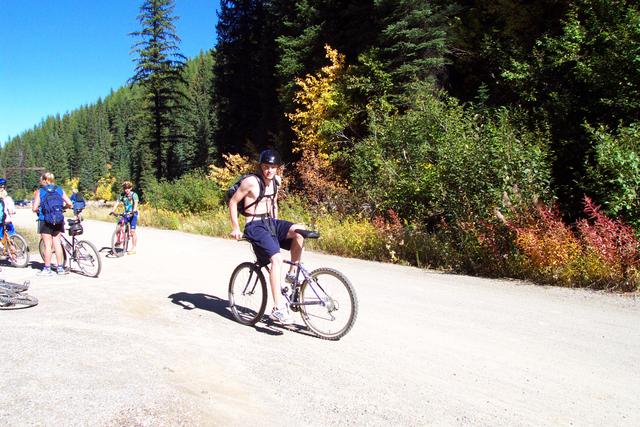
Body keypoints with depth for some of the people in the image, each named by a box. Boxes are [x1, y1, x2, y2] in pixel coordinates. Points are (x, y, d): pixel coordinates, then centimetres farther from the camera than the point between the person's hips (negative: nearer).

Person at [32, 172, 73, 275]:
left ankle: (47, 269, 7)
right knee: (57, 243, 10)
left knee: (48, 245, 1)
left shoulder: (39, 192, -3)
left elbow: (34, 208, -9)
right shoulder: (60, 190, 5)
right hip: (58, 221, 3)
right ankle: (60, 267, 13)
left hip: (45, 221, -3)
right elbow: (69, 203, 0)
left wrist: (39, 210, 13)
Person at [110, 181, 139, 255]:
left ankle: (133, 248, 0)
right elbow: (117, 202, -7)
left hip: (133, 214, -4)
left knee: (132, 231, -8)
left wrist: (134, 211, -42)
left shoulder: (134, 195, -10)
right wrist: (113, 210, -24)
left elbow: (136, 203, -24)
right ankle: (118, 242, 11)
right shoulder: (122, 195, 1)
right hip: (126, 214, 4)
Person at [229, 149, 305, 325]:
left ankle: (291, 274, -3)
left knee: (300, 230, -20)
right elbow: (232, 202, -6)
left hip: (271, 222, 7)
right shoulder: (251, 181, -11)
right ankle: (278, 309, -25)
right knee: (277, 258, -26)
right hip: (255, 226, -7)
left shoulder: (276, 180, 10)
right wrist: (235, 228, -8)